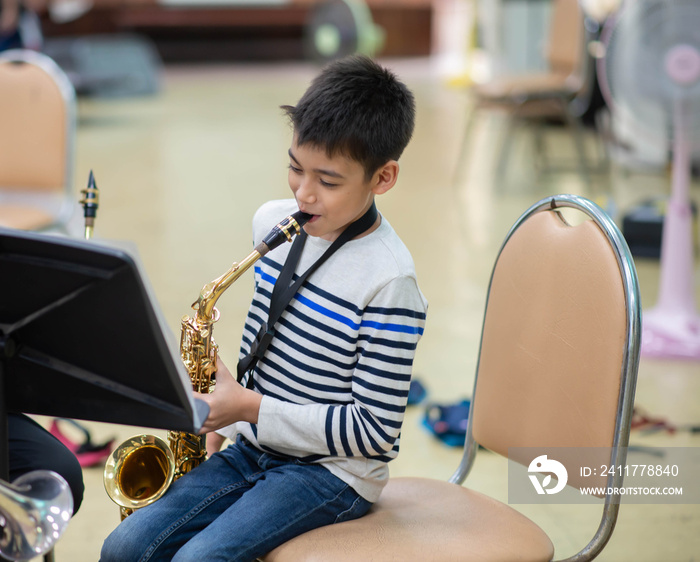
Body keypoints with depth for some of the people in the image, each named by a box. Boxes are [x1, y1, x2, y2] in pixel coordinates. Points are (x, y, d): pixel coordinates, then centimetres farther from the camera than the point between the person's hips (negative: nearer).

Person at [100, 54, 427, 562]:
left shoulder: (389, 281, -20)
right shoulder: (274, 222, 2)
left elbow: (375, 428, -18)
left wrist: (252, 409, -19)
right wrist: (225, 420, 7)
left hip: (333, 471, -7)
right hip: (253, 449, 7)